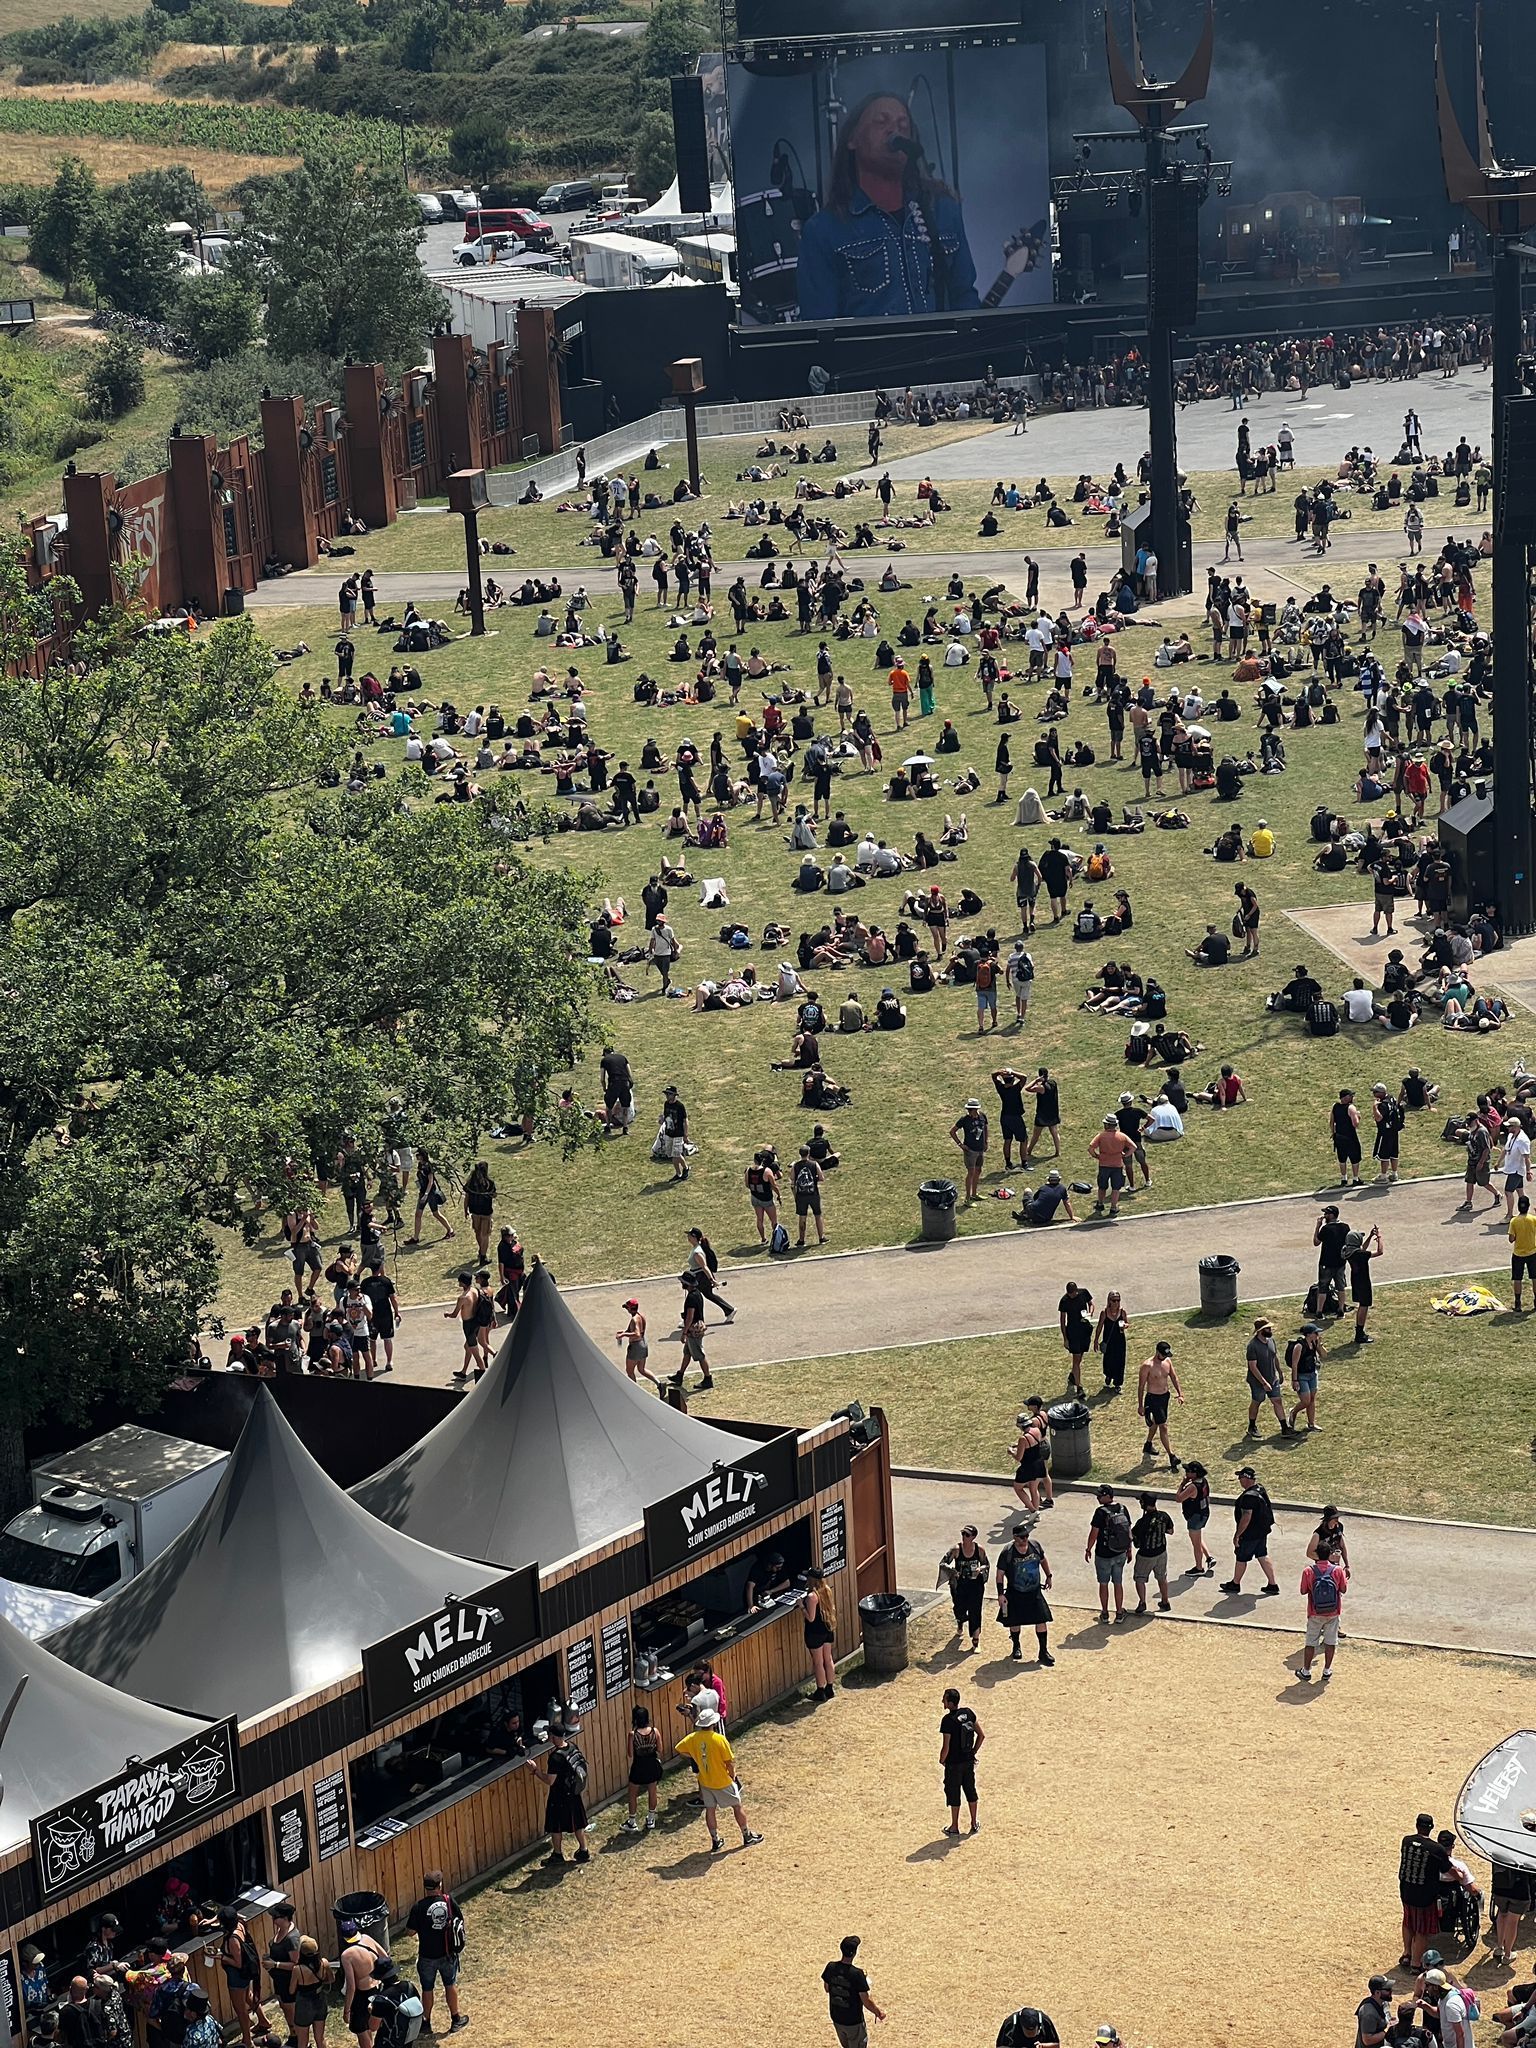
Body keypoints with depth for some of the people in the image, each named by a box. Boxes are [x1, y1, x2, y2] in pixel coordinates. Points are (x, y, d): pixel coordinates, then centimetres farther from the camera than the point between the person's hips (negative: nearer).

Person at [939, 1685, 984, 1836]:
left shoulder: (948, 1720, -23)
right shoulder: (968, 1713, -3)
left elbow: (946, 1747, -22)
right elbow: (982, 1735, 3)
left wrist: (941, 1761, -4)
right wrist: (974, 1752, 13)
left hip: (954, 1763, -6)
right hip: (969, 1761, 6)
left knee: (953, 1794, 8)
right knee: (970, 1791, 18)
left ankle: (954, 1827, 18)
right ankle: (974, 1824, 27)